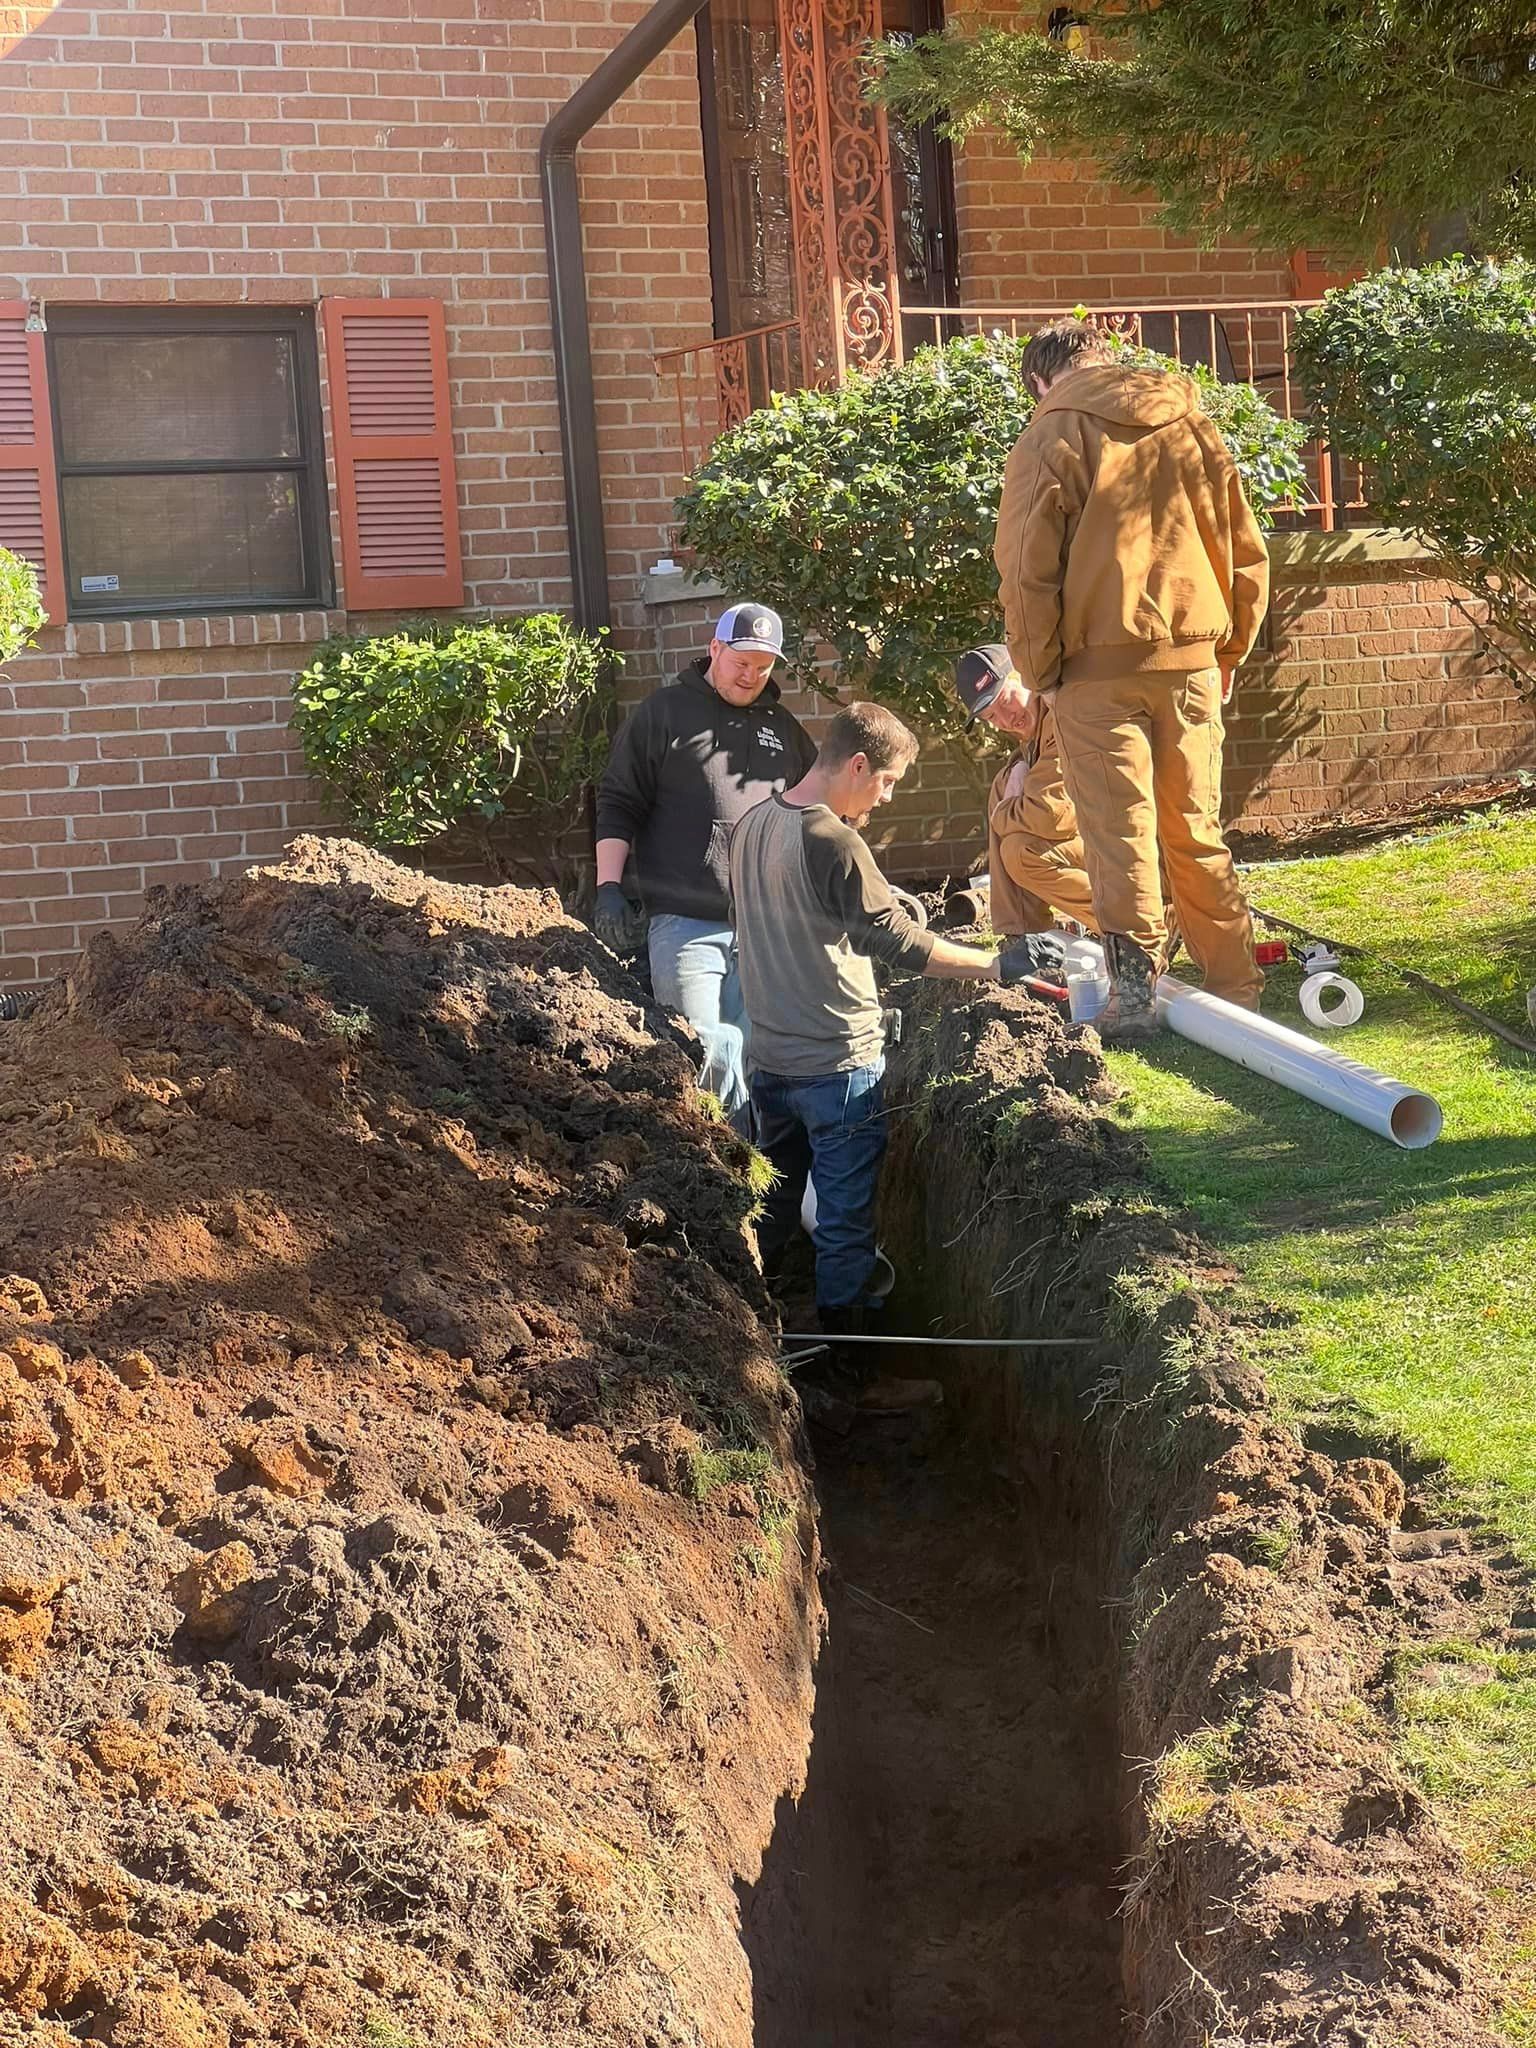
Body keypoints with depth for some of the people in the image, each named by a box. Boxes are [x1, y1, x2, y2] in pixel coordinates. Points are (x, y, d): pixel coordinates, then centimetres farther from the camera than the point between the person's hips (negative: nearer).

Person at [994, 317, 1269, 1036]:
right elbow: (1246, 552, 13)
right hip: (1192, 660, 5)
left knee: (1120, 834, 0)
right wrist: (1229, 650, 20)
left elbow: (1027, 571, -8)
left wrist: (1040, 670, 1)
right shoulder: (1191, 424, 11)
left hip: (1100, 662, -4)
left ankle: (1134, 995, 0)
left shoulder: (1050, 438, -4)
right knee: (1197, 829, 13)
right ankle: (1236, 986, 18)